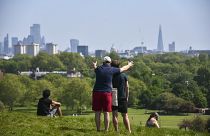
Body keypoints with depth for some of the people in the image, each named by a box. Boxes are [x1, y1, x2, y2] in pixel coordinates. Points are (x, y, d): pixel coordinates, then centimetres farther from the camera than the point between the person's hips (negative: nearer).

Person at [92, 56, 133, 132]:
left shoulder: (98, 69, 5)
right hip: (107, 93, -2)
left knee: (97, 112, 4)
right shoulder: (112, 70, 0)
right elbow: (123, 69, 17)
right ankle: (106, 130, -2)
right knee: (106, 113, 1)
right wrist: (129, 65, 38)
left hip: (97, 92, 2)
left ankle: (98, 129, 3)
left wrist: (94, 65, 57)